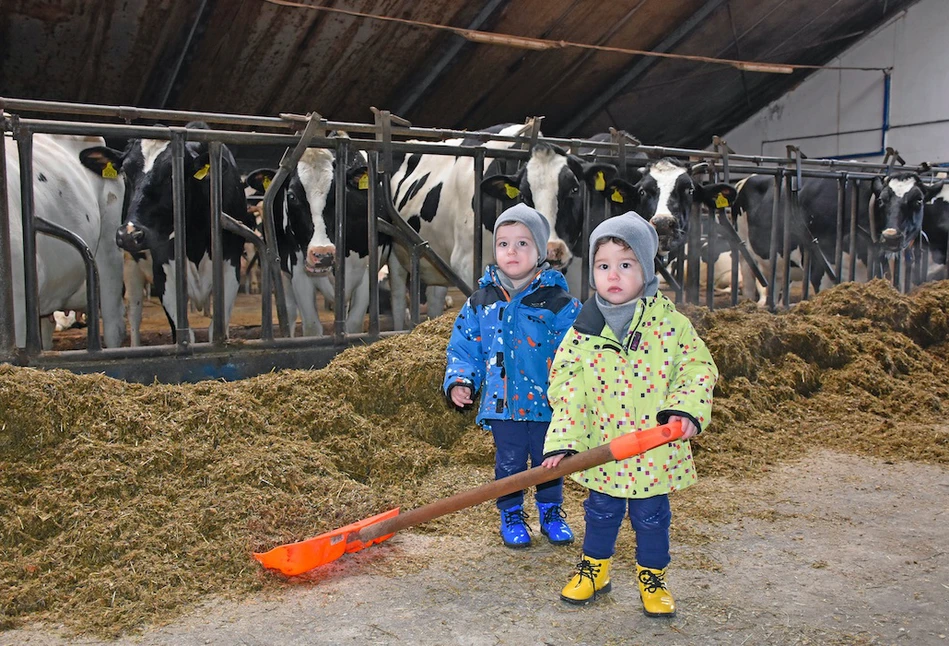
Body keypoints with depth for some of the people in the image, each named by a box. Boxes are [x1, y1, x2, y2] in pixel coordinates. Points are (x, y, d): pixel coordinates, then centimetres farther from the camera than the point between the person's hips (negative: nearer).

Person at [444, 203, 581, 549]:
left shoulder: (558, 302, -8)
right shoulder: (481, 301, 0)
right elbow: (463, 345, 7)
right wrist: (459, 381, -5)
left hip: (548, 403, -1)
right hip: (502, 403, 1)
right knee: (508, 463, 12)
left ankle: (551, 511, 36)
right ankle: (511, 515, 32)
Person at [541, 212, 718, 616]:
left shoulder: (671, 323, -8)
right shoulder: (584, 329, -6)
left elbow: (699, 367, -3)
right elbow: (565, 386, -6)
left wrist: (687, 408, -20)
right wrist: (562, 441, -12)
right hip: (599, 449, 1)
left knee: (651, 516, 14)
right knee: (601, 512, 18)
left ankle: (653, 577, 36)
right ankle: (594, 568, 40)